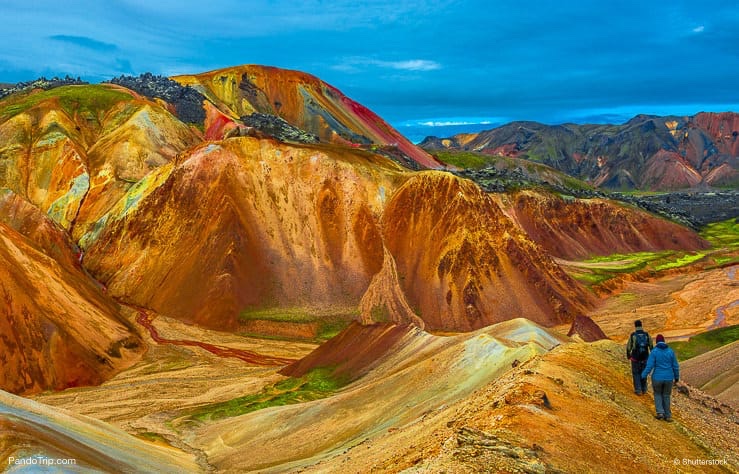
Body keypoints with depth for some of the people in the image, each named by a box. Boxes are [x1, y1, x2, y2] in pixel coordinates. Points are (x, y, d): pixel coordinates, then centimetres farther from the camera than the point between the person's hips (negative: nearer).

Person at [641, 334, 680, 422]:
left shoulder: (654, 352, -11)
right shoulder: (670, 351, -3)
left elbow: (649, 366, -14)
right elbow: (675, 366, 2)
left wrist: (643, 376, -3)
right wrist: (677, 377, 16)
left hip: (657, 378, -2)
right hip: (668, 378, 2)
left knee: (658, 394, 21)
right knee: (666, 396, 20)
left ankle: (660, 412, 6)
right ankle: (667, 416, 22)